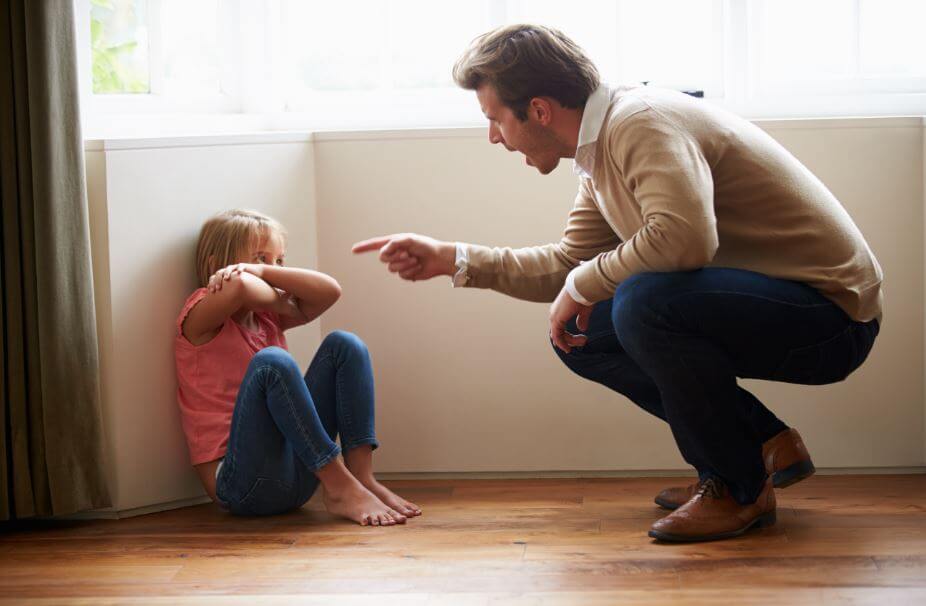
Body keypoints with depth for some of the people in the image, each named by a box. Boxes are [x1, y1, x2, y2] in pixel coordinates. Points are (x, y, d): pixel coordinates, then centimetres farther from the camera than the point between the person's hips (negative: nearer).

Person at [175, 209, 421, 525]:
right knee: (271, 361, -30)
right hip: (237, 482, -7)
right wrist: (280, 297, -4)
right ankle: (340, 488, -26)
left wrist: (263, 271, -8)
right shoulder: (200, 316, -2)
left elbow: (329, 291, 1)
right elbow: (240, 286, -26)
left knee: (344, 344, -3)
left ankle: (363, 477, -15)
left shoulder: (268, 317, 17)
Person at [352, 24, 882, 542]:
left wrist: (583, 285, -20)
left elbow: (684, 236, -37)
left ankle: (740, 488, -11)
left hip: (832, 313, -10)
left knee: (645, 302, -32)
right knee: (579, 335, 8)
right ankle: (765, 443, 10)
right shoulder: (604, 151, 9)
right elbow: (569, 264, 17)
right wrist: (452, 259, 13)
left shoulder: (643, 122, -21)